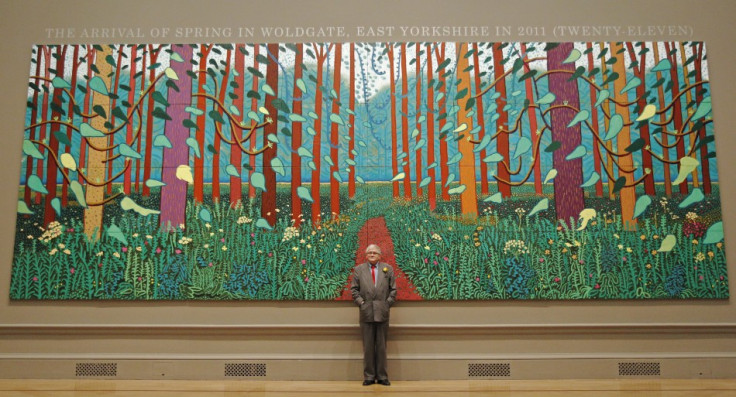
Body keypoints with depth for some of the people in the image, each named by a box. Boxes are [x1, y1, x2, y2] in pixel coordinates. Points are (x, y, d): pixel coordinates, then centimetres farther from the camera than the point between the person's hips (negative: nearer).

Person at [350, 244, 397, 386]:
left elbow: (393, 289, 8)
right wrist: (361, 302, -4)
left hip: (382, 312, 0)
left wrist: (388, 303, -1)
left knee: (381, 346, 5)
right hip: (366, 312, 0)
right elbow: (354, 289, 6)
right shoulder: (358, 269, 9)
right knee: (368, 346, 3)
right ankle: (369, 376, 12)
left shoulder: (388, 268, 9)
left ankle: (382, 376, 13)